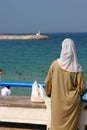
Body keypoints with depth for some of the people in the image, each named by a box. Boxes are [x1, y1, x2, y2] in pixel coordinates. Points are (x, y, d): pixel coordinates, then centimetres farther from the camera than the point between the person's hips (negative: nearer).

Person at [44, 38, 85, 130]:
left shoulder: (55, 64, -11)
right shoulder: (77, 67, -14)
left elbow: (47, 81, -1)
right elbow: (81, 86, -8)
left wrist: (49, 93, 18)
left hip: (57, 101, 1)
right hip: (72, 102, -1)